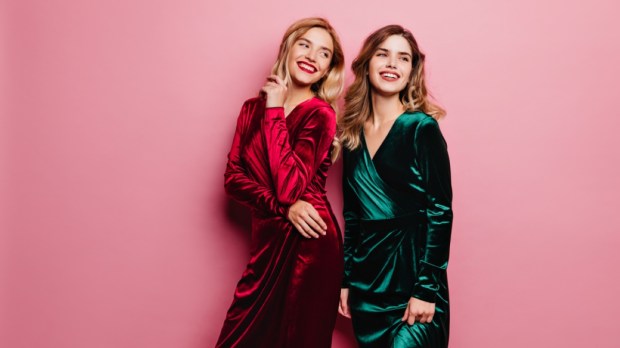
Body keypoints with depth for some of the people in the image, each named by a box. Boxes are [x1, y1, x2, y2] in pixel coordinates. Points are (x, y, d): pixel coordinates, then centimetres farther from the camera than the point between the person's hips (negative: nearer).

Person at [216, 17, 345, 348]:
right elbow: (233, 177, 0)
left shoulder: (320, 114, -9)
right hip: (267, 241, 5)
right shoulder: (253, 108, 7)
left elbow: (289, 186, -21)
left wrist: (275, 111, -16)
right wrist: (282, 207, -16)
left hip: (307, 245, -5)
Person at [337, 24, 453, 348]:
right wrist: (345, 280, 11)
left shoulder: (421, 128, -7)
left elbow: (440, 211, -10)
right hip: (366, 276, 5)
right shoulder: (354, 133, 8)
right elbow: (352, 215, 12)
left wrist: (426, 289, -15)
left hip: (411, 272, -5)